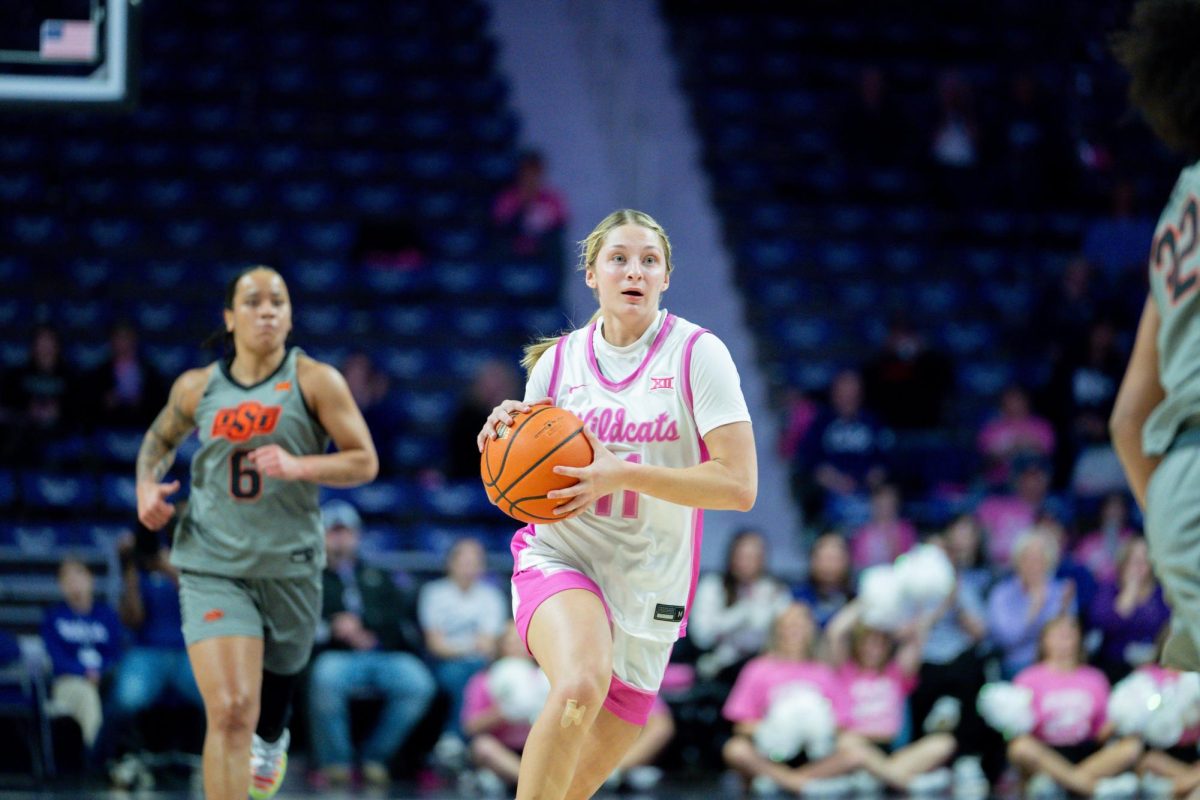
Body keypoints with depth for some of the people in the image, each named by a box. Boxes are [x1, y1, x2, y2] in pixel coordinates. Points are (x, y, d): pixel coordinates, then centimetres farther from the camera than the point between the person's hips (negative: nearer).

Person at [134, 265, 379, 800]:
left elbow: (365, 462, -6)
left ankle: (270, 741, 60)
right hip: (213, 567, -1)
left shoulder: (315, 382, -3)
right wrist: (147, 485, 3)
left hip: (289, 564, 1)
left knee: (280, 672, 22)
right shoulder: (197, 387, 4)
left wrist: (297, 466, -21)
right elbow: (160, 439, 23)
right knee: (229, 710, -16)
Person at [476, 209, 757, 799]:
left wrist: (622, 473, -22)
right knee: (581, 686, -36)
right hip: (558, 561, -1)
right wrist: (507, 432, -9)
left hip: (647, 591, 1)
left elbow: (738, 485, -13)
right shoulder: (559, 359, 4)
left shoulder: (697, 354, -5)